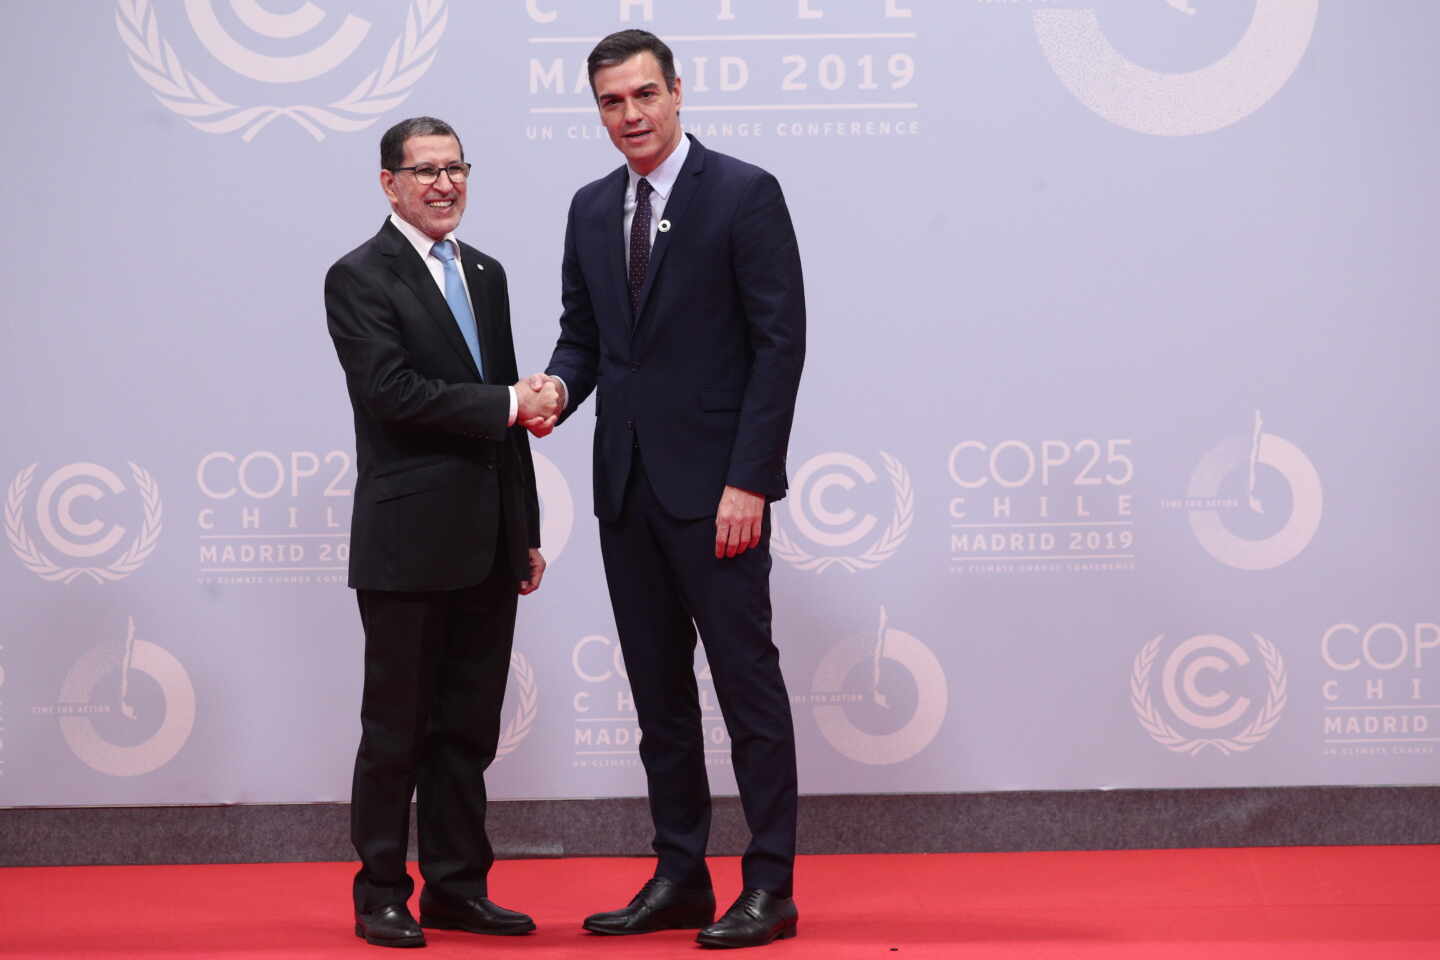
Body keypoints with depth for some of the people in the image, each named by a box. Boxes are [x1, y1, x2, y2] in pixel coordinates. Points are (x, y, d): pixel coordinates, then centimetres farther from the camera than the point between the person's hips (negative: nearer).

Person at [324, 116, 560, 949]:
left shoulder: (486, 274, 16)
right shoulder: (360, 278, -6)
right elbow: (394, 392, -18)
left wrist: (528, 532, 15)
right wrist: (510, 404, -14)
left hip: (487, 543, 6)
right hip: (409, 543, -6)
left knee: (469, 726, 11)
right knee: (398, 727, 1)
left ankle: (458, 887, 19)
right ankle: (382, 896, 10)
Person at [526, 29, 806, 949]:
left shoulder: (745, 193, -7)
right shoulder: (592, 208, 12)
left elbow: (781, 344, -10)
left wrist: (747, 482, -16)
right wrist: (559, 386, -7)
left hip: (714, 484, -6)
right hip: (627, 484, 6)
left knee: (748, 682, -2)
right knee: (659, 690, 11)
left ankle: (770, 888, 4)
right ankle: (680, 878, 19)